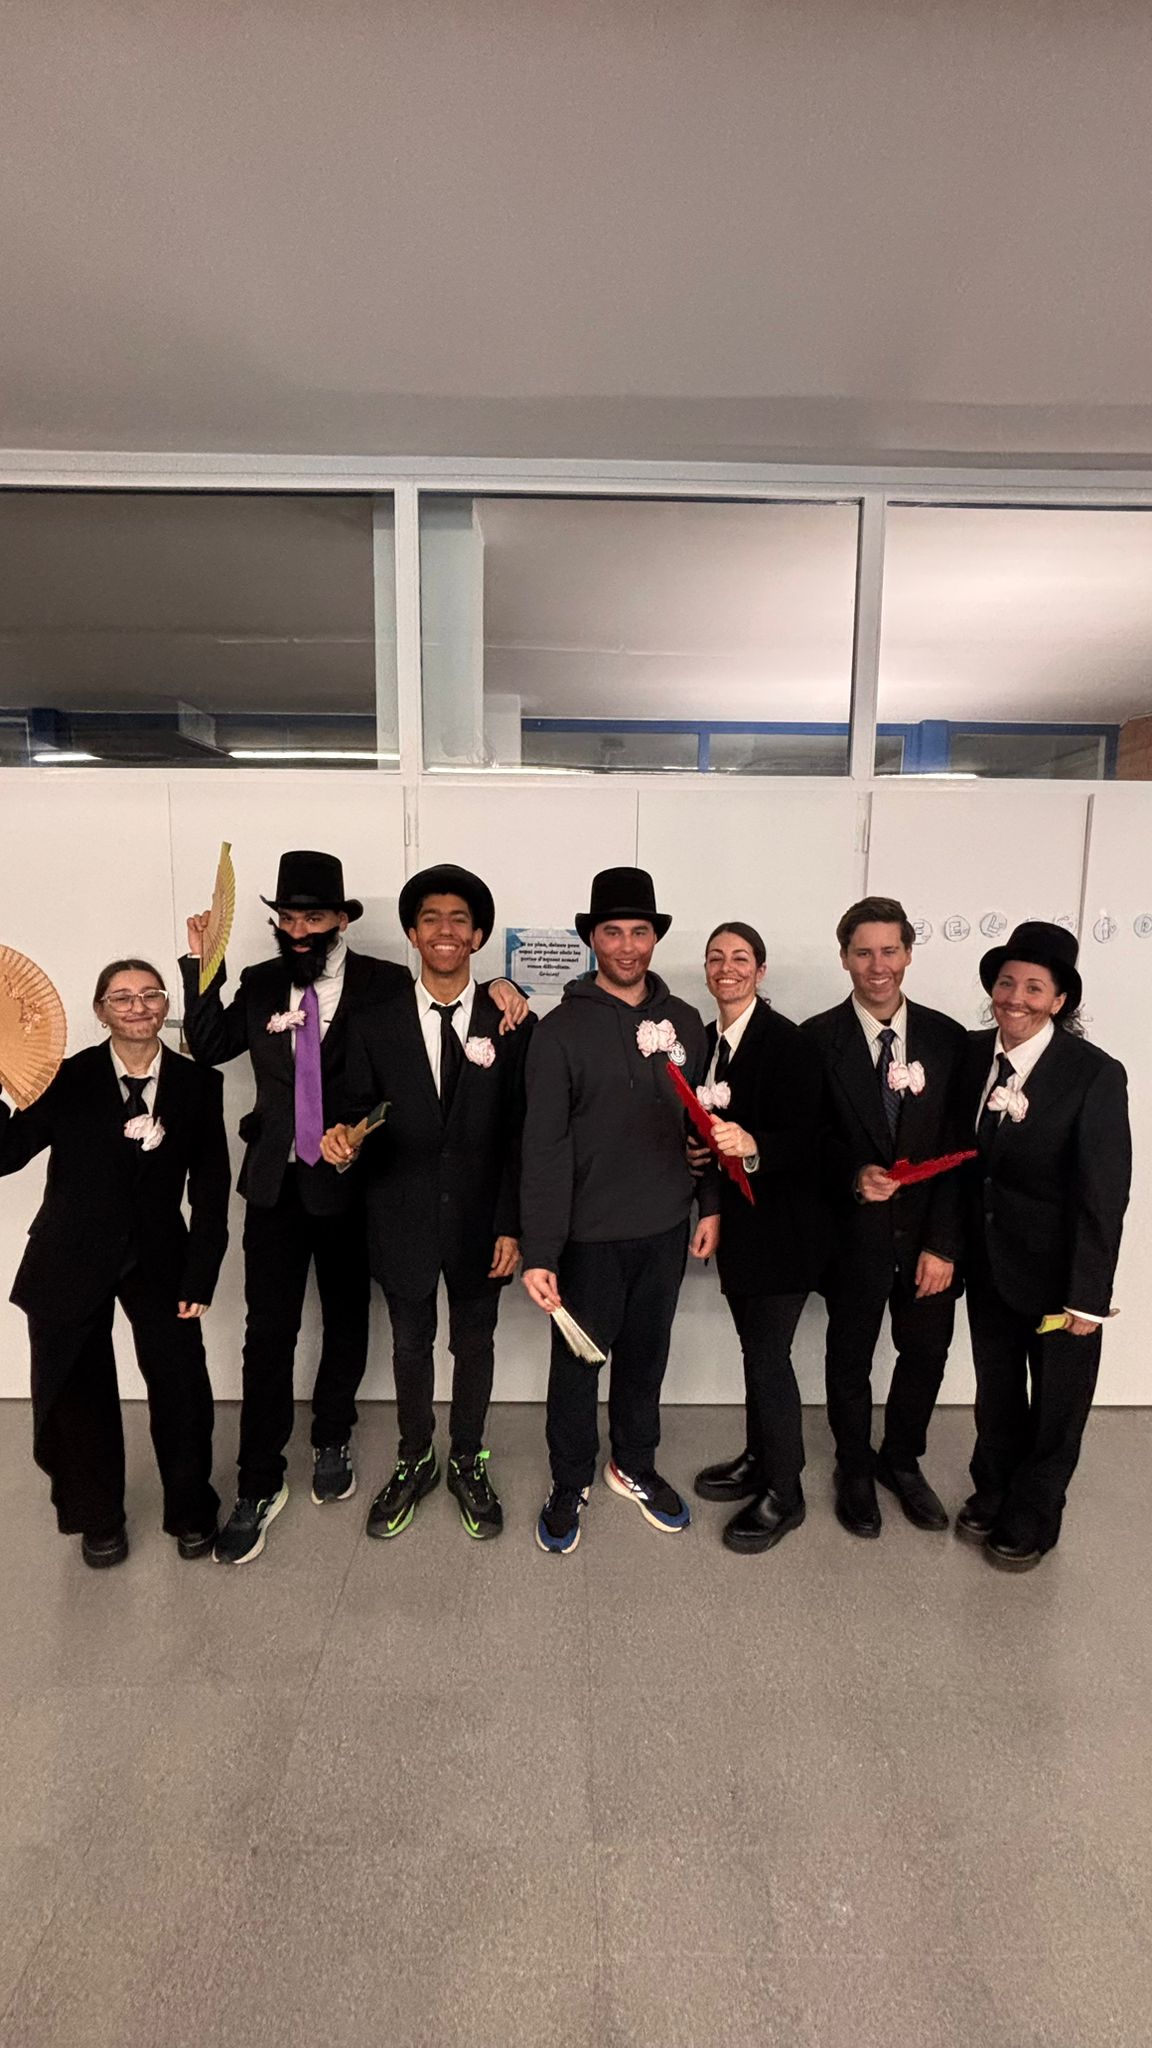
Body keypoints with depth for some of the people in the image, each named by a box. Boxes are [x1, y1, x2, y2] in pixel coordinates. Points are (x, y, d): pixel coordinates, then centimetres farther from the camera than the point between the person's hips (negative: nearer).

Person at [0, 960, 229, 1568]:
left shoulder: (197, 1084, -5)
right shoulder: (68, 1079, -7)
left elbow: (210, 1189, -3)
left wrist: (200, 1278, -5)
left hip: (159, 1261, 0)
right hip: (72, 1264, 0)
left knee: (182, 1387, 1)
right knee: (78, 1394, 11)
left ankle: (191, 1512, 29)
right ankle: (98, 1520, 38)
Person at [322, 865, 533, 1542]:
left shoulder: (514, 1025, -6)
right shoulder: (375, 1027, -2)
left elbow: (521, 1134, -6)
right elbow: (361, 1115, 2)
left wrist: (512, 1226, -8)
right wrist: (345, 1139, -22)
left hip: (480, 1221, -1)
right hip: (404, 1219, 1)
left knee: (475, 1342, 17)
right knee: (411, 1344, 18)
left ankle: (469, 1461, 40)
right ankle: (415, 1461, 42)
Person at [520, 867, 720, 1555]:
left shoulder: (684, 1021, 2)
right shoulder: (563, 1028, -11)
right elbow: (544, 1146, -13)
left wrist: (711, 1204, 7)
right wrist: (540, 1252, -16)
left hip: (666, 1229, 4)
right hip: (591, 1235, -3)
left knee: (647, 1356, 20)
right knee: (577, 1365, 12)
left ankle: (635, 1465, 42)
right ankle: (570, 1485, 34)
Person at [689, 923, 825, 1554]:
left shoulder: (789, 1042, -16)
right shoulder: (708, 1039, 7)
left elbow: (805, 1141, -21)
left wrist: (751, 1146, -38)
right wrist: (697, 1152, -4)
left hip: (779, 1228, -7)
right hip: (735, 1221, 7)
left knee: (769, 1357, 2)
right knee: (753, 1348, 20)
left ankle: (784, 1493, 21)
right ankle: (759, 1461, 38)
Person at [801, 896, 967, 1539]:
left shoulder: (947, 1038, -3)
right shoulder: (818, 1039, -8)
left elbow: (958, 1149, -4)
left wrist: (942, 1243, -9)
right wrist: (855, 1175, -24)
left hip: (929, 1233, 2)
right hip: (855, 1229, -2)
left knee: (927, 1354, 15)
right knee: (851, 1357, 14)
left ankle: (903, 1461, 41)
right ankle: (856, 1471, 38)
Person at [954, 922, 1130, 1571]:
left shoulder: (1095, 1074, -19)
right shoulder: (974, 1054, -4)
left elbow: (1103, 1195, -17)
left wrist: (1088, 1295, -16)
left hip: (1056, 1273, -4)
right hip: (989, 1265, 4)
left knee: (1055, 1404, 16)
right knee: (996, 1393, 22)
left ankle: (1031, 1521, 39)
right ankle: (993, 1492, 46)